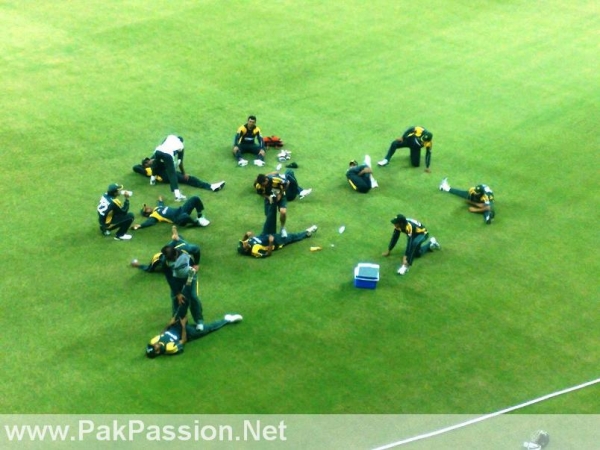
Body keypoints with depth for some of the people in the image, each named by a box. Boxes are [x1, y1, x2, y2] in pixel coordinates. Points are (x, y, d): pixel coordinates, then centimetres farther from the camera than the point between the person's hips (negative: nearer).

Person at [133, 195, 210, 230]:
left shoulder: (157, 208, 22)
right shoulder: (153, 216, -4)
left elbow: (161, 203, 44)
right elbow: (149, 222, -21)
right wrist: (140, 225, -32)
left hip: (180, 210, 9)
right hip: (178, 219, -9)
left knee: (195, 198, -3)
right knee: (184, 216, -47)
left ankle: (200, 217, 7)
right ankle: (197, 222, -16)